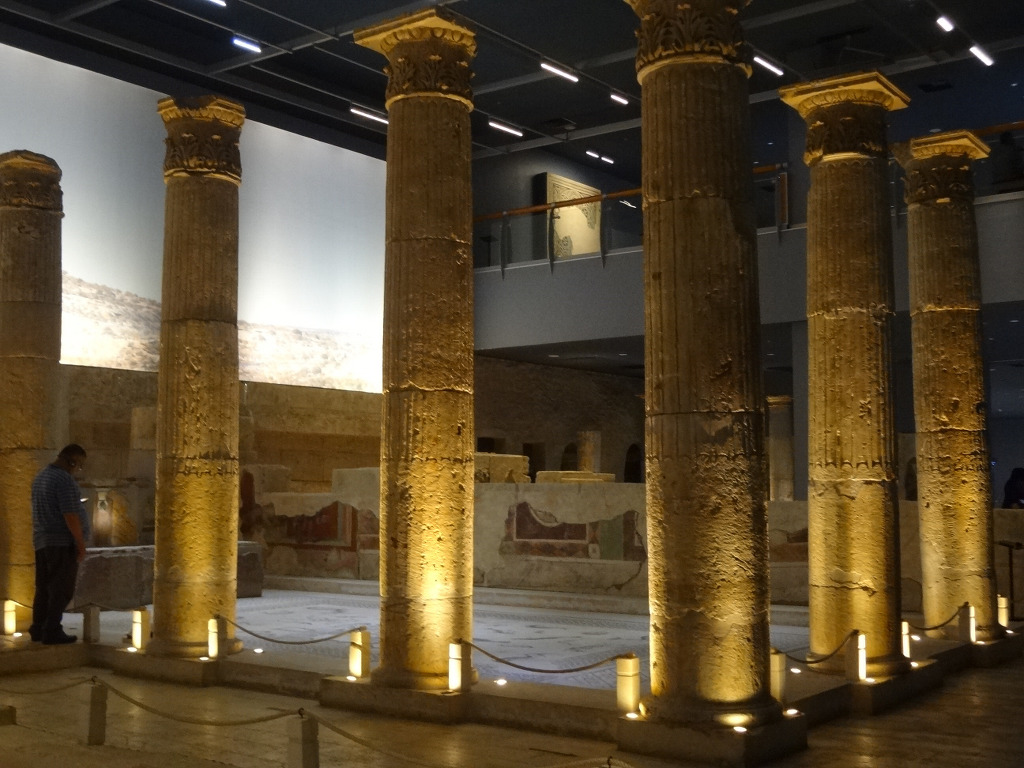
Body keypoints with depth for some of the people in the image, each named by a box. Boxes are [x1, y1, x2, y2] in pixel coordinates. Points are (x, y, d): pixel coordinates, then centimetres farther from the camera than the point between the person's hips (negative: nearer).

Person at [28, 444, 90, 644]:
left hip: (42, 541, 9)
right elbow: (70, 515, -20)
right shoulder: (64, 479, -16)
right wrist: (81, 544, -15)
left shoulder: (41, 477, 15)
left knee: (44, 588, 13)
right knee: (61, 589, -5)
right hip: (62, 542, -9)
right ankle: (52, 631, -5)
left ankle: (38, 628, 17)